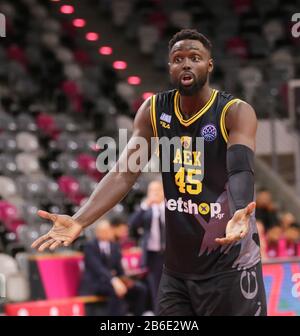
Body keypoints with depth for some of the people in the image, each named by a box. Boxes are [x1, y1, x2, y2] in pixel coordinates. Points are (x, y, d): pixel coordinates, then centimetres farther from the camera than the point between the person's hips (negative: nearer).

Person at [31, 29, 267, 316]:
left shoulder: (236, 112, -12)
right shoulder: (153, 110, 2)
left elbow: (241, 171, -27)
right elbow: (124, 173, -5)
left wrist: (239, 214, -50)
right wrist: (79, 221, -20)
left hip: (230, 266, -4)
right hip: (176, 267, 5)